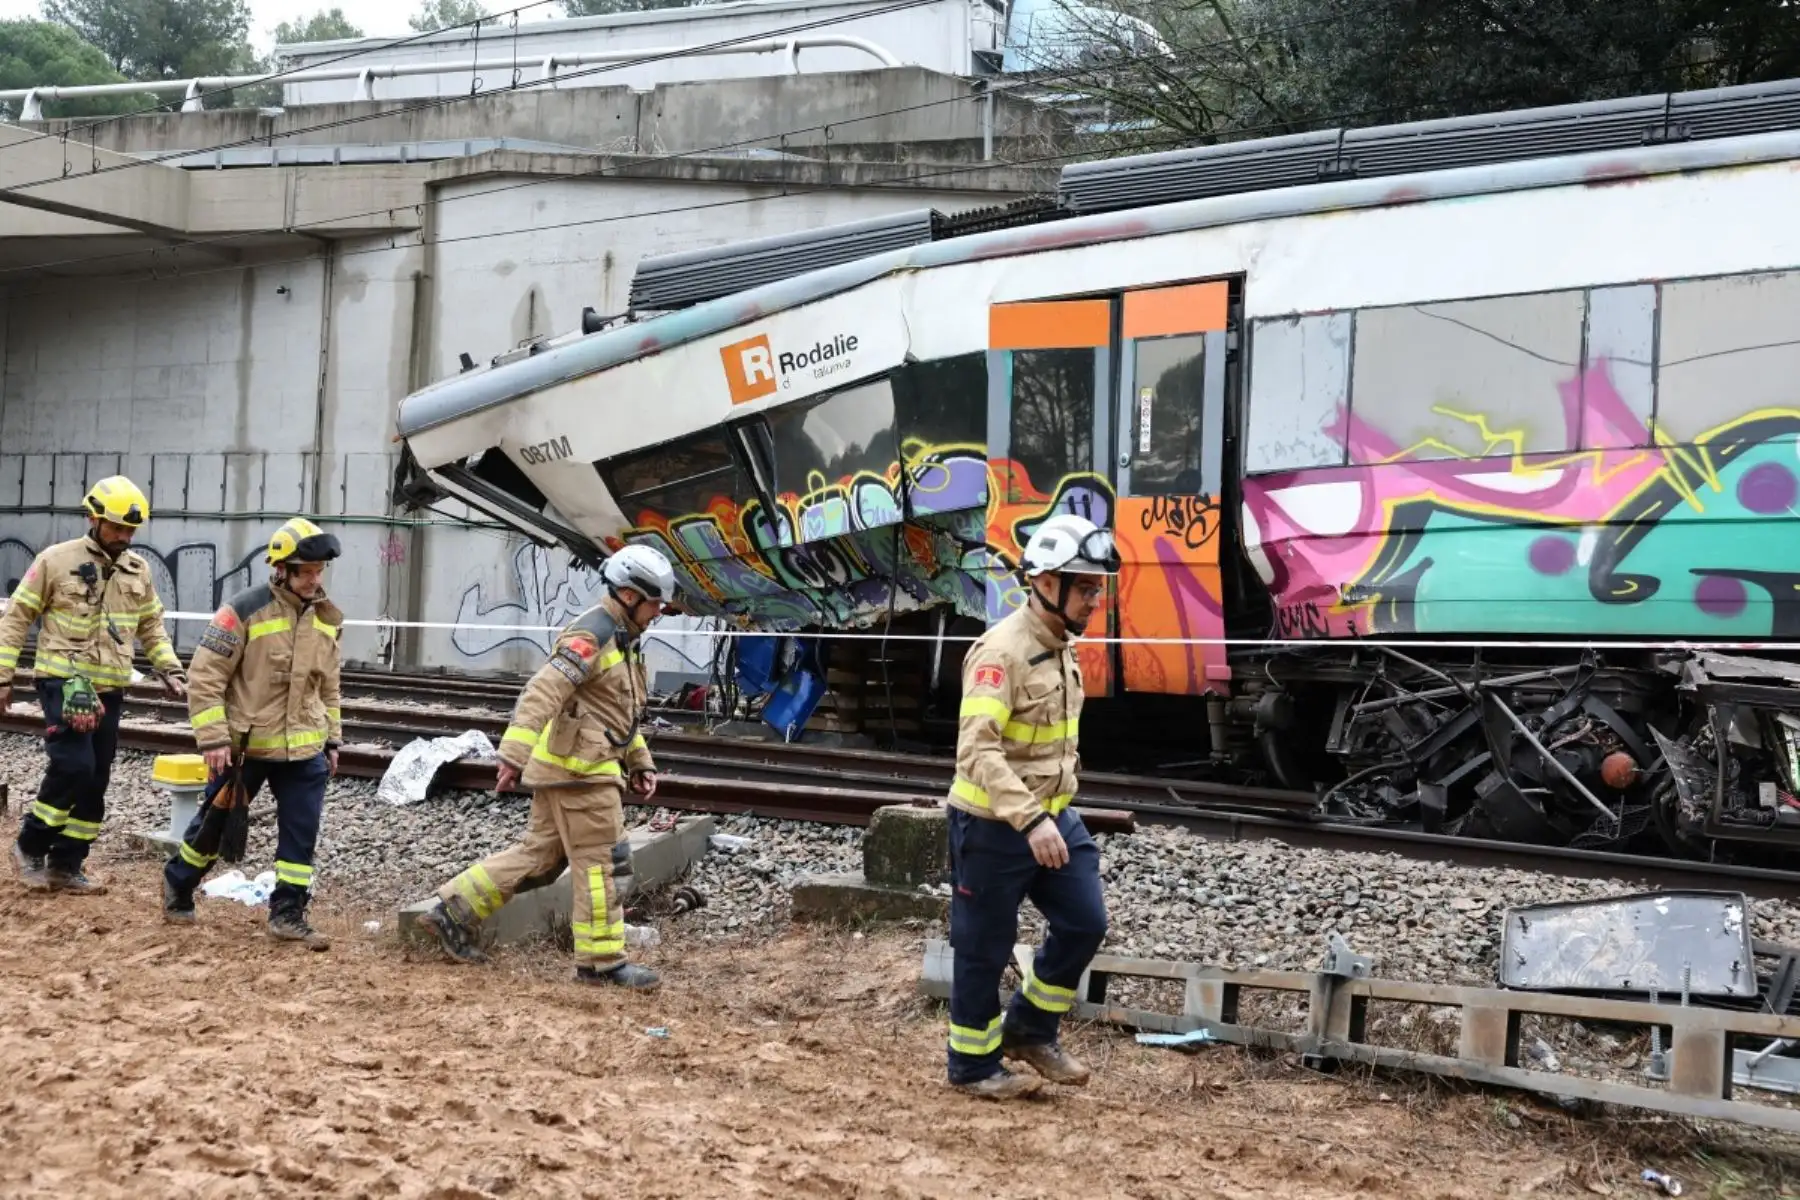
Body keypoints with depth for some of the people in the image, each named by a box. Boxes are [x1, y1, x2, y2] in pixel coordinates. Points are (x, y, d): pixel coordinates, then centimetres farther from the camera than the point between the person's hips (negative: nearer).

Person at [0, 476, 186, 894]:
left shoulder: (138, 570, 8)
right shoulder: (56, 560, -6)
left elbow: (151, 626, 20)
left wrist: (169, 669, 7)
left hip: (109, 690, 6)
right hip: (62, 683, -5)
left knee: (95, 781, 6)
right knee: (73, 766, -18)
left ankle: (66, 866, 16)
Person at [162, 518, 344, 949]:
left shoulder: (327, 619, 4)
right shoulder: (244, 611, -16)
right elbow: (204, 676, -14)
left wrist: (332, 739, 14)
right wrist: (213, 739, -17)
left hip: (304, 750, 4)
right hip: (243, 746, -4)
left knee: (302, 832, -1)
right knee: (215, 823, 11)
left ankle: (288, 914, 6)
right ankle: (177, 886, 33)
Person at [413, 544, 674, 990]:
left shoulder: (621, 640, 18)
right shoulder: (591, 635, -16)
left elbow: (624, 711, 28)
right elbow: (543, 692, -25)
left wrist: (641, 762, 25)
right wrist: (514, 753, -32)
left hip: (564, 769, 10)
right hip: (578, 768, -10)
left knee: (540, 853, 13)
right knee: (600, 861, -3)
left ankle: (454, 911, 17)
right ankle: (602, 960, 4)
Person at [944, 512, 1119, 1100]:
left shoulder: (1060, 645, 7)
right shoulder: (1001, 650, -23)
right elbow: (976, 749, -31)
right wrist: (1029, 819, -38)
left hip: (1053, 817, 8)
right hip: (994, 826, -8)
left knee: (1084, 923, 7)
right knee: (984, 949, 5)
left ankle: (1029, 1029, 25)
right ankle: (974, 1063, 21)